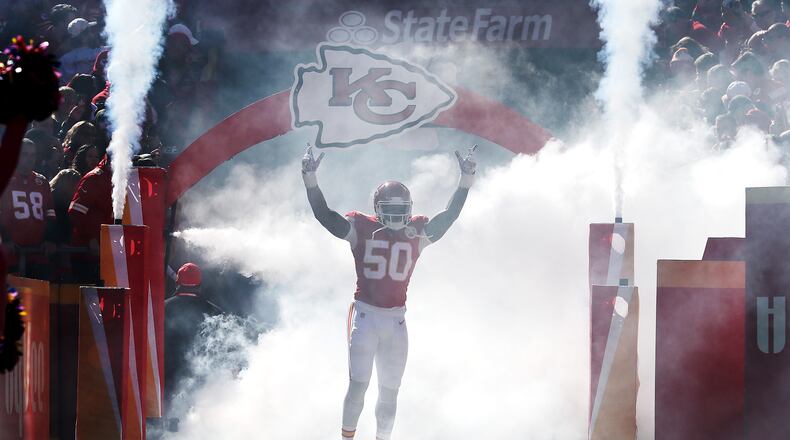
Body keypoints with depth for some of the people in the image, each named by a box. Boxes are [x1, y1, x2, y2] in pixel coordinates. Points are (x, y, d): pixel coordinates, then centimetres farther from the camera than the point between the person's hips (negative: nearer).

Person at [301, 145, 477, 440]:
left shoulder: (416, 232, 6)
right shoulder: (361, 229, -2)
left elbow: (448, 217, 5)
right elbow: (325, 216, -9)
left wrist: (465, 182, -6)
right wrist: (311, 181, -22)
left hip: (396, 320, 3)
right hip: (365, 316, -3)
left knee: (389, 392, 9)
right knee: (358, 386, -6)